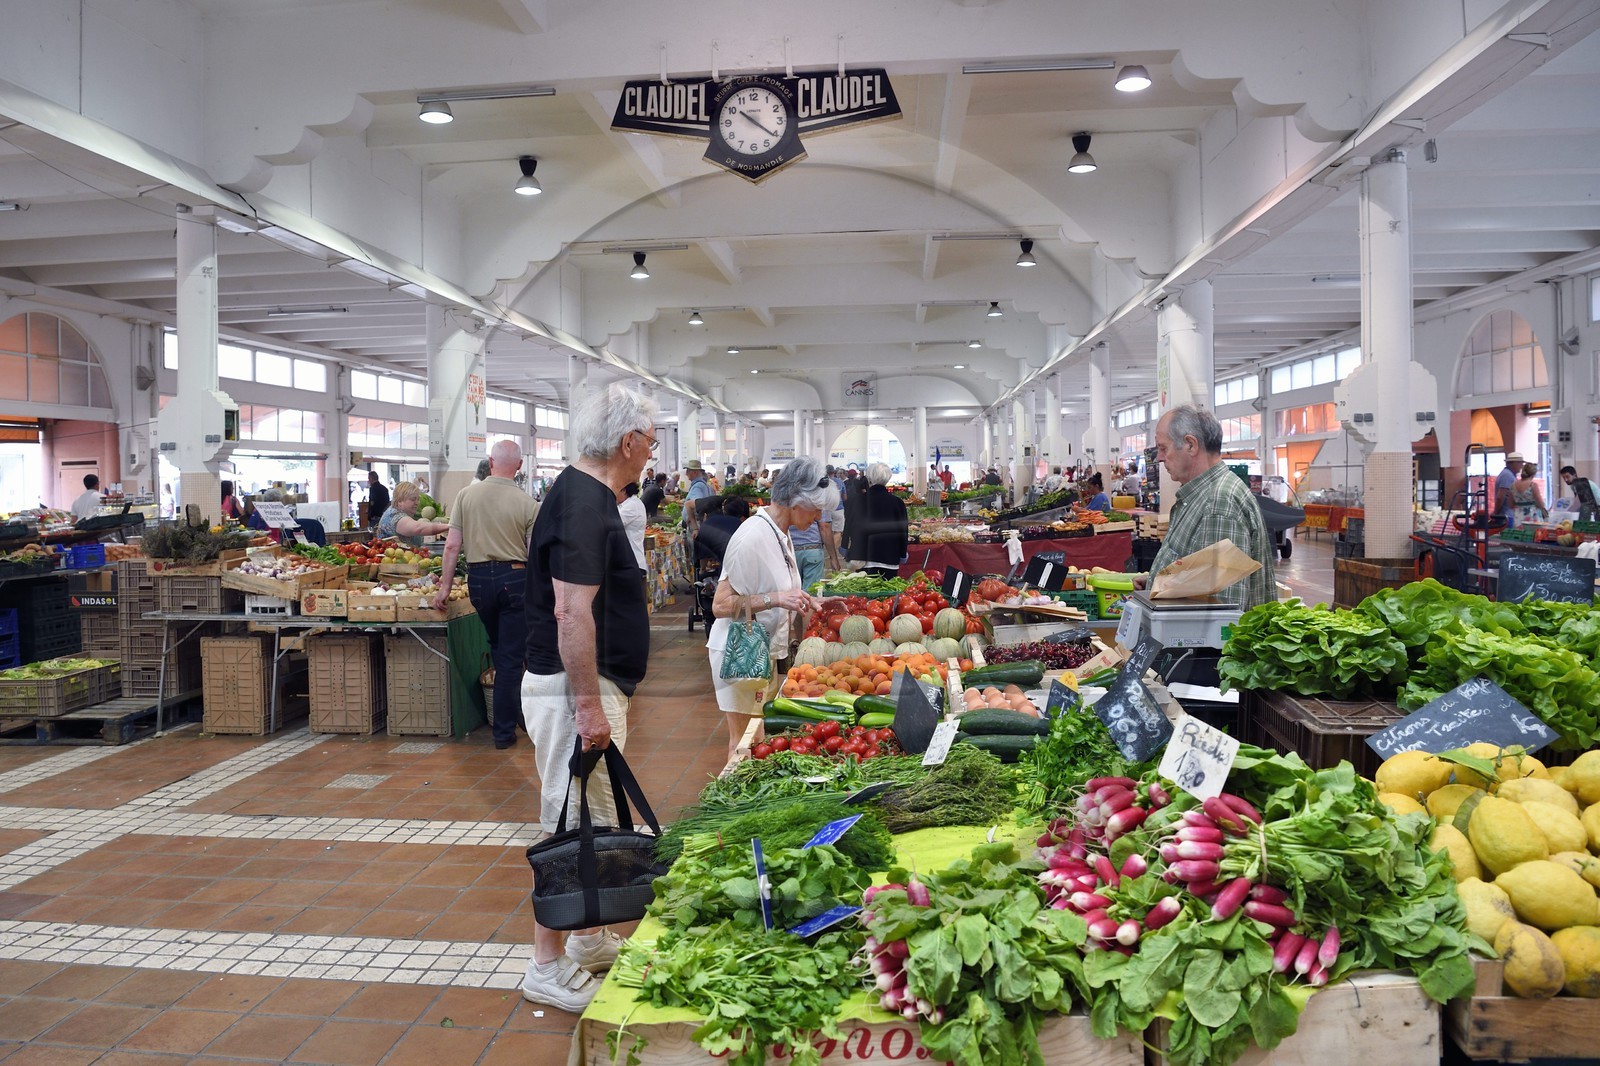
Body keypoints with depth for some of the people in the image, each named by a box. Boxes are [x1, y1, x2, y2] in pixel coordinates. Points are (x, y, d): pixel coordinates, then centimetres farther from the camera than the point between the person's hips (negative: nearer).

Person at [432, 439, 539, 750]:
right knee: (511, 656, 4)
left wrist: (444, 587, 5)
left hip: (478, 578, 3)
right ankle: (503, 730, 8)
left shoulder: (466, 495, -1)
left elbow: (452, 545, -2)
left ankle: (506, 712, 35)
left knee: (497, 648, 23)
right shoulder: (527, 503, -7)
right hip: (514, 578, -3)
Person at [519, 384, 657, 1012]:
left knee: (597, 823, 19)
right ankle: (549, 969, 12)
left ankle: (589, 940, 33)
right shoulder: (584, 504, -20)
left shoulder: (587, 496, 12)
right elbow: (572, 611, -26)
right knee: (572, 829, -1)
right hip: (575, 687, -10)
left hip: (592, 685, 10)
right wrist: (589, 704, -24)